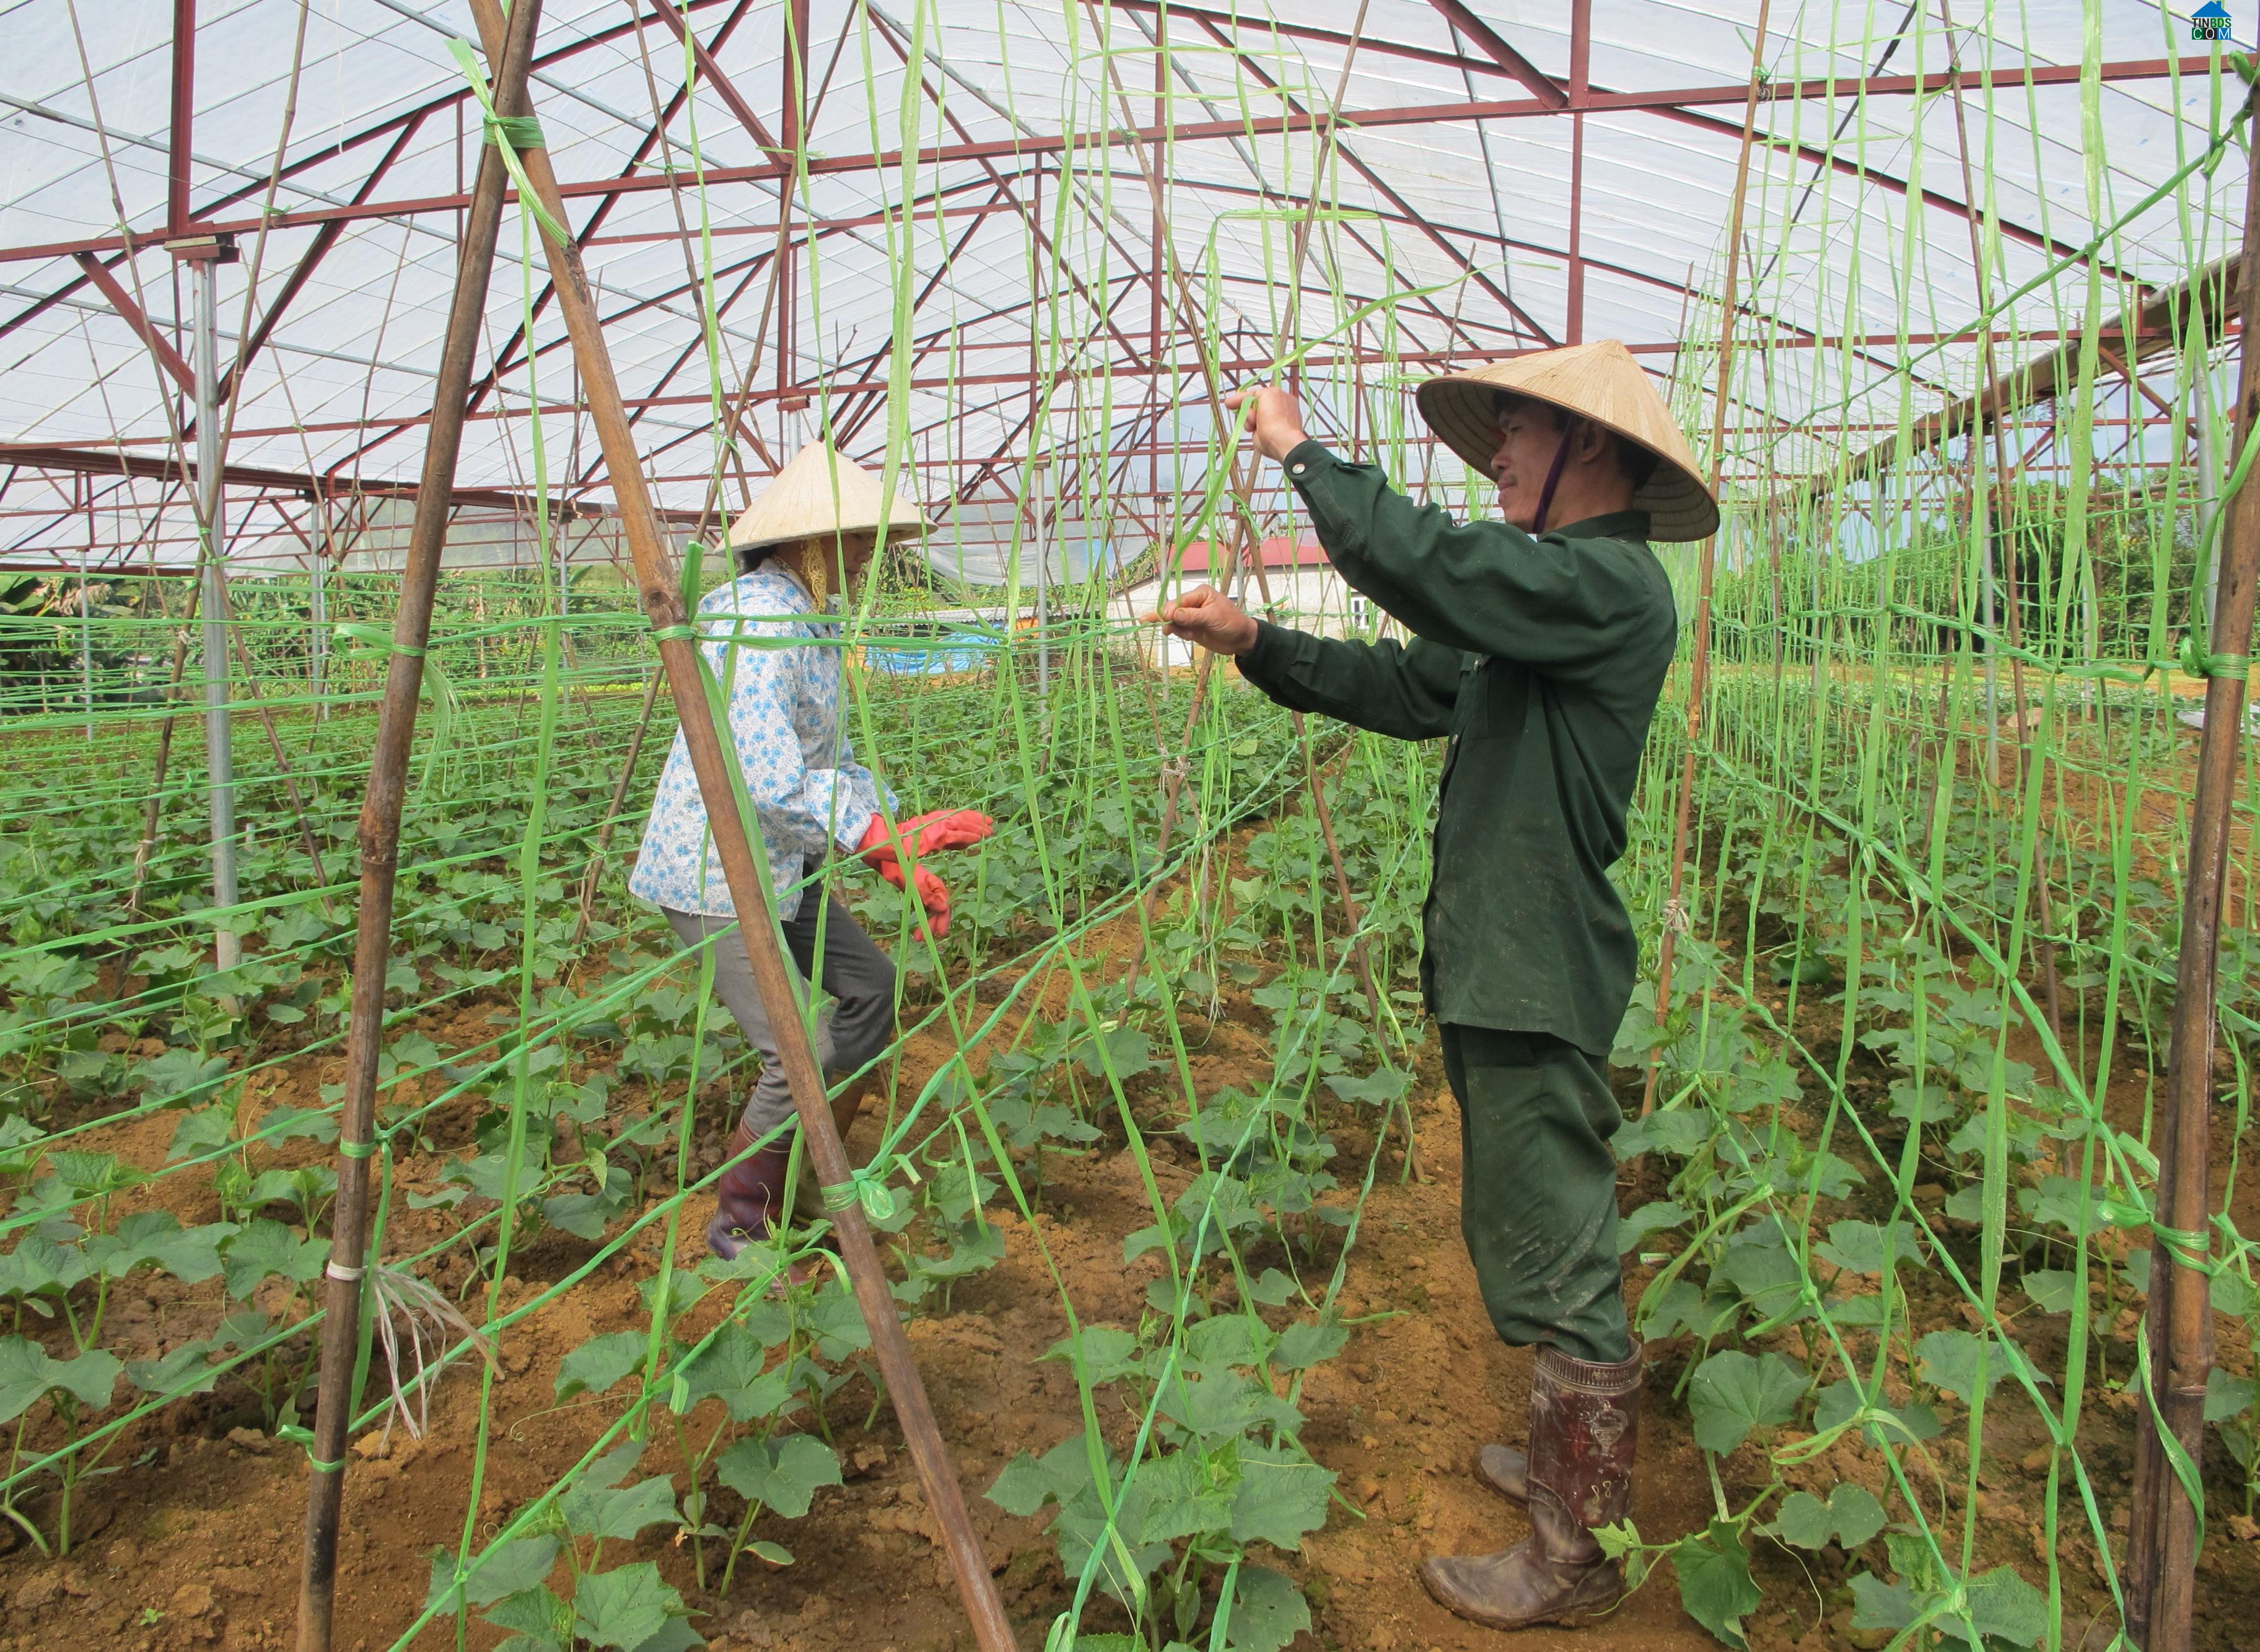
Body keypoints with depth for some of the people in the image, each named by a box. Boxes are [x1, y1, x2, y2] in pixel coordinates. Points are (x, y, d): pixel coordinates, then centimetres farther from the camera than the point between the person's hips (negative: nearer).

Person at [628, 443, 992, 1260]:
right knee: (802, 1054, -11)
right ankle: (738, 1225, 12)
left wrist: (896, 860, 6)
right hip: (714, 871, -10)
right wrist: (885, 833, -32)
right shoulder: (758, 621, -22)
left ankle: (809, 1188, 26)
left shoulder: (810, 622, 10)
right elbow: (767, 778, -31)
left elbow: (833, 760, 14)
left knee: (869, 988, 14)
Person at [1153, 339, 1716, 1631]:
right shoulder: (1547, 599, 17)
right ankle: (1576, 1458, 40)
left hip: (1540, 978, -11)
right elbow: (1404, 687, 19)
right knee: (1543, 1240, 22)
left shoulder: (1611, 581, -15)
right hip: (1501, 966, 11)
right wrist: (1252, 642, 11)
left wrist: (1304, 452, -12)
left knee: (1556, 1258, 0)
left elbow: (1419, 562, -27)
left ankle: (1580, 1554, 14)